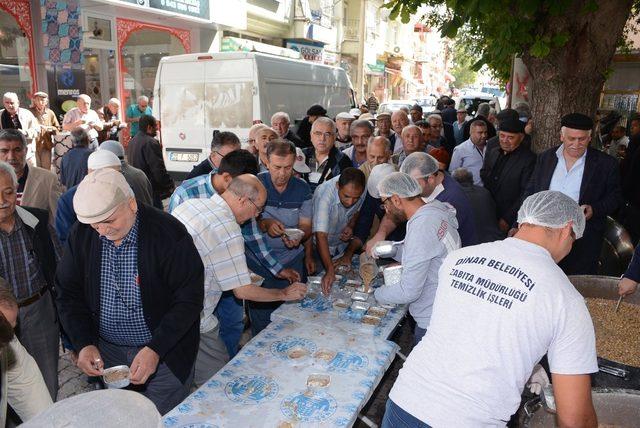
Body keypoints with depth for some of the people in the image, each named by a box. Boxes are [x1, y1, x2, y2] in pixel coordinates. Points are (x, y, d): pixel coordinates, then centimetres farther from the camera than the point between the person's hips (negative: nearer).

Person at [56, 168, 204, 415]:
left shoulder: (169, 233, -22)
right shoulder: (82, 235, -7)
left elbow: (189, 299, -19)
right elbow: (68, 293, 1)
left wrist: (155, 350, -26)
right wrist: (83, 344, -11)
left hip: (165, 352, -4)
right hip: (105, 351, 4)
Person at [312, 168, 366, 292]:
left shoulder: (361, 190, -21)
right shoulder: (324, 194, -37)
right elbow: (321, 235, -43)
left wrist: (351, 226, -16)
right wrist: (330, 270, -51)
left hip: (342, 244, 4)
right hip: (321, 246, -4)